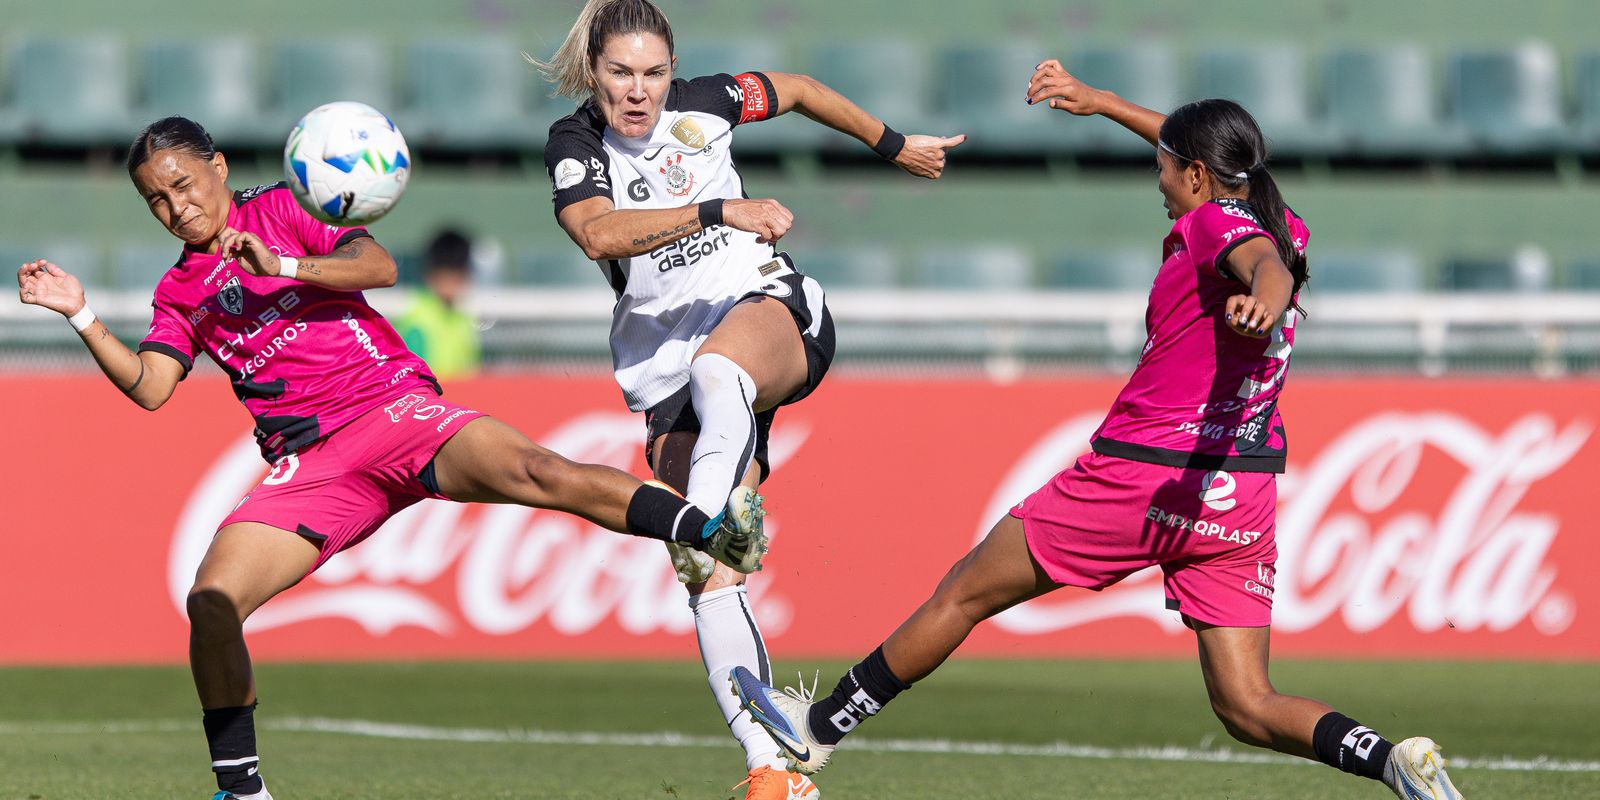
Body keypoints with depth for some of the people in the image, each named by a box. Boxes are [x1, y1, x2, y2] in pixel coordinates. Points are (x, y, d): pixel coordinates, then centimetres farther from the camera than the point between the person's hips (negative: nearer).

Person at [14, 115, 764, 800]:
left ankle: (721, 533, -34)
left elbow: (377, 265, -5)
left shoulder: (281, 209, 10)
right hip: (310, 466, 3)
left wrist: (281, 265, -18)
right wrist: (82, 317, -6)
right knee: (211, 601, -15)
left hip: (393, 406, -3)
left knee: (533, 471, -28)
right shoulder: (179, 292, 19)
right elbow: (148, 387, 4)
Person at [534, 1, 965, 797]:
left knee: (717, 363, -41)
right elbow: (597, 232, -24)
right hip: (665, 365, 1)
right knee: (710, 579, -10)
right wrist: (721, 212, -30)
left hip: (769, 310, -1)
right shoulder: (573, 144, -4)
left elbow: (797, 90, 22)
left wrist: (898, 147, 29)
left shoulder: (702, 104, 2)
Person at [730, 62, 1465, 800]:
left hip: (1143, 474, -7)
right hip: (1245, 501, 7)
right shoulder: (1284, 229, 14)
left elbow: (1266, 266, -32)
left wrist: (1264, 304, -55)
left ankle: (819, 728, 25)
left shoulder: (1212, 223, -8)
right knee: (1246, 708, 3)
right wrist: (1101, 103, 40)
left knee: (963, 594, 11)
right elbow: (1204, 155, 33)